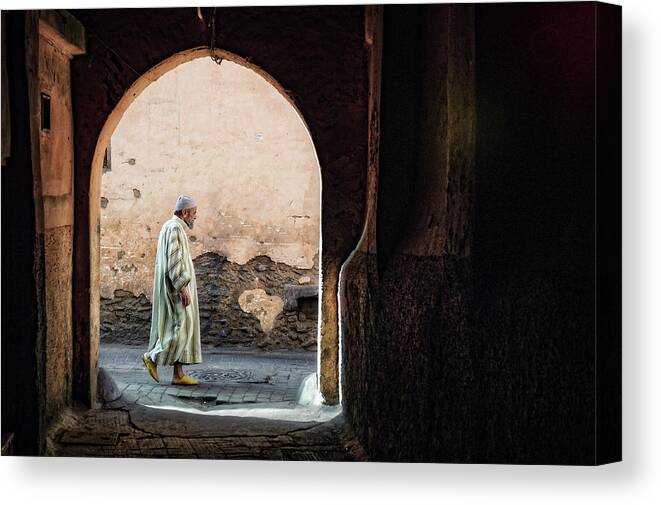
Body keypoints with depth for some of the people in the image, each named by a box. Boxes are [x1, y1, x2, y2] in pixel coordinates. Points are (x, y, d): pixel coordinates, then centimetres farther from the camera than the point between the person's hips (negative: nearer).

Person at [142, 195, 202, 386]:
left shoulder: (171, 227, 19)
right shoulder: (174, 228, -13)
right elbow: (174, 261, -21)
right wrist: (182, 288, -23)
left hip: (173, 287, 11)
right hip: (176, 286, -11)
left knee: (181, 328, 7)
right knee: (182, 327, -8)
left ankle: (178, 374, 6)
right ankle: (153, 357, 1)